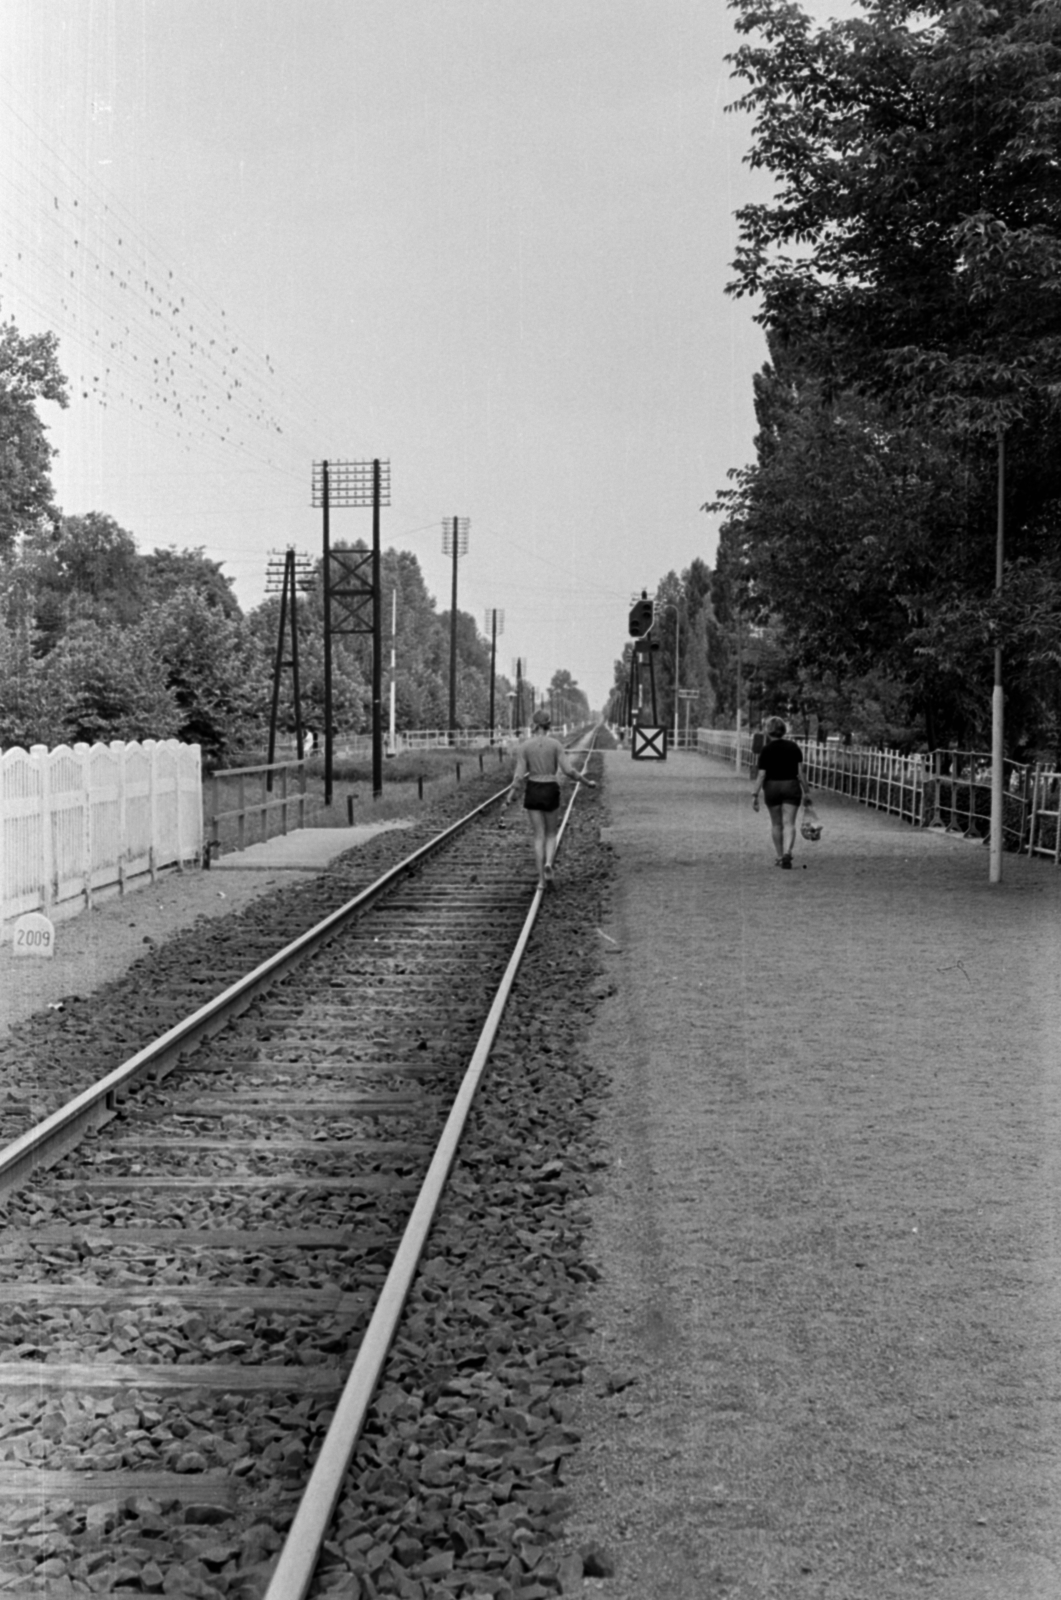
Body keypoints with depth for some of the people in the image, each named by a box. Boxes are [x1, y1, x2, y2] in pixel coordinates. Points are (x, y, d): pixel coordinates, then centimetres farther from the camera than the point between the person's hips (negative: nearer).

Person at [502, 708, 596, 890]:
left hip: (533, 791, 1)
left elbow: (518, 775, -7)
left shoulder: (525, 745, -4)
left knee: (539, 836, 8)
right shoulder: (555, 744, -6)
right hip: (550, 791, -1)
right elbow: (569, 771, -11)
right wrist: (588, 782, 4)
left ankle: (541, 879, 3)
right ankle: (548, 863, -10)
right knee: (551, 833, 18)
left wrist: (509, 801, -4)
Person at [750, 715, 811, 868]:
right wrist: (806, 791, 7)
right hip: (791, 786, 1)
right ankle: (787, 853, -23)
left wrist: (754, 794, -5)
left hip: (772, 787, -1)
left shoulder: (766, 750, -7)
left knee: (776, 824, 13)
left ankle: (780, 857, 19)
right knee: (789, 823, -2)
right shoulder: (794, 747, 1)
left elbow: (761, 775, -9)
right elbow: (800, 772, -1)